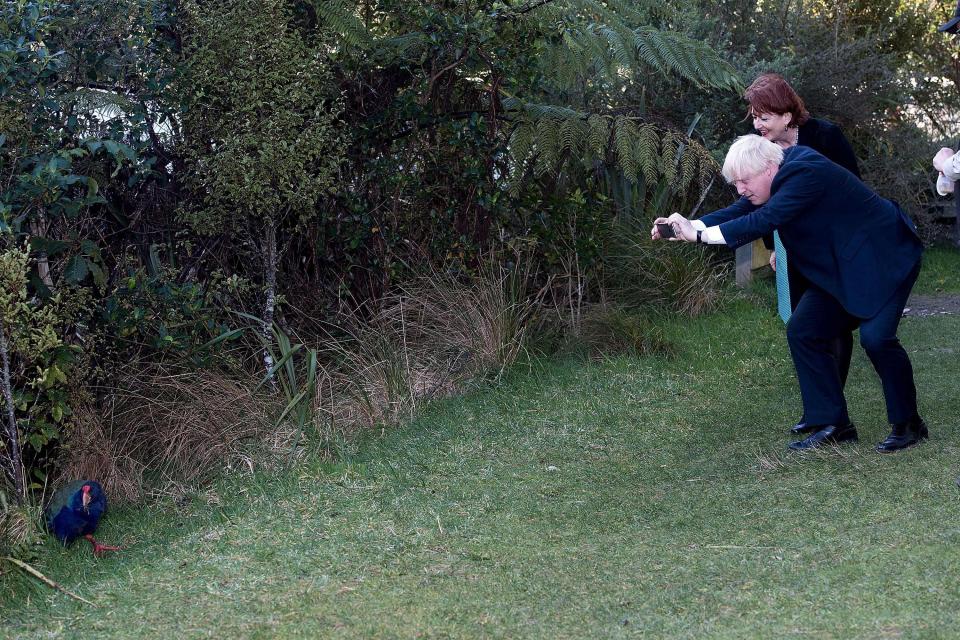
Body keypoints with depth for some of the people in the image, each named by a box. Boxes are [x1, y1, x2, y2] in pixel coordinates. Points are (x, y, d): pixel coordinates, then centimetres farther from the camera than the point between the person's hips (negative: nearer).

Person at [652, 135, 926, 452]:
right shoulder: (782, 174, 0)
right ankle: (832, 424, 5)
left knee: (875, 336, -22)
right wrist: (686, 226, -18)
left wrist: (699, 235, -34)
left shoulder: (805, 173, -28)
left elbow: (763, 221, -35)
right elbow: (738, 212, -3)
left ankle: (908, 424, -3)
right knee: (802, 332, 0)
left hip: (884, 258, -9)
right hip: (840, 268, 10)